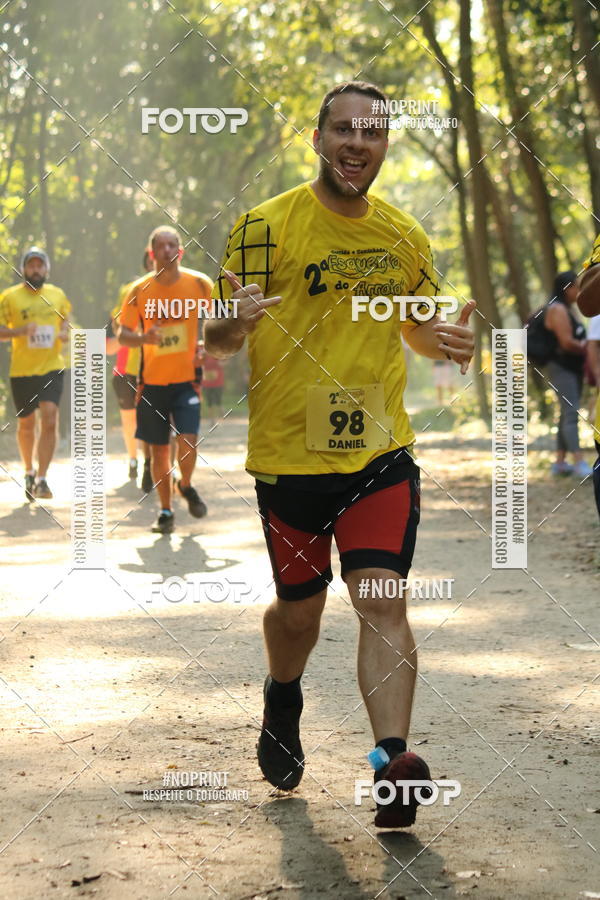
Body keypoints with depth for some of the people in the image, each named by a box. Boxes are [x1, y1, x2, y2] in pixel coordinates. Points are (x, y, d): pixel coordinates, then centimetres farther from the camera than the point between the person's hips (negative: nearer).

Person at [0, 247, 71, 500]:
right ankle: (29, 471, 36)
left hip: (52, 368, 1)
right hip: (22, 371, -1)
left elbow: (65, 317, 23)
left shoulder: (57, 294, 7)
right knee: (26, 424, 12)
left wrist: (64, 333, 1)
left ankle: (41, 479, -14)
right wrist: (22, 330, -21)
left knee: (50, 419, -16)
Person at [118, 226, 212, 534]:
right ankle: (165, 511, 18)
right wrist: (143, 338, -21)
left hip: (187, 378, -1)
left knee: (187, 441, -14)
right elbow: (123, 334, 0)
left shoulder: (199, 284, -3)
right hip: (153, 379, 1)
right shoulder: (140, 290, -2)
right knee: (158, 449, 4)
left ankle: (186, 486, 17)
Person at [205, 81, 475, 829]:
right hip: (288, 454, -2)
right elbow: (216, 340, -4)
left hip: (381, 451, 2)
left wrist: (446, 341, -3)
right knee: (299, 607, 12)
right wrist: (234, 325, -29)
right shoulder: (265, 227, -6)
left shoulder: (405, 236, 7)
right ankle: (282, 705, 42)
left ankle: (392, 760, -18)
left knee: (382, 596, -12)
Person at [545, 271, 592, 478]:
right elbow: (566, 342, -21)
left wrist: (585, 347, 3)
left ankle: (560, 462, 13)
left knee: (568, 415, 10)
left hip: (573, 368, 10)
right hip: (561, 369, -10)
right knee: (571, 414, -16)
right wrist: (587, 350, -8)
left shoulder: (567, 310, 18)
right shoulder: (557, 309, -14)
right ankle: (579, 463, -23)